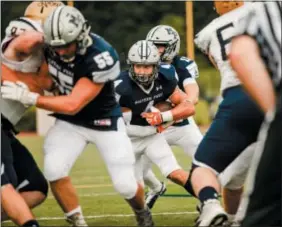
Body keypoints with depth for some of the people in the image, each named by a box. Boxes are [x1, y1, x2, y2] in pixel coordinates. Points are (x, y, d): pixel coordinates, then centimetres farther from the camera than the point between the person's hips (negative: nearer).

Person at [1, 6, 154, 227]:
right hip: (70, 121, 4)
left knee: (125, 184, -4)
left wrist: (27, 97, -32)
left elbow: (73, 105, -33)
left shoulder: (100, 58, -34)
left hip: (104, 121, -4)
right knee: (54, 169, -21)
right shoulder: (51, 43, -19)